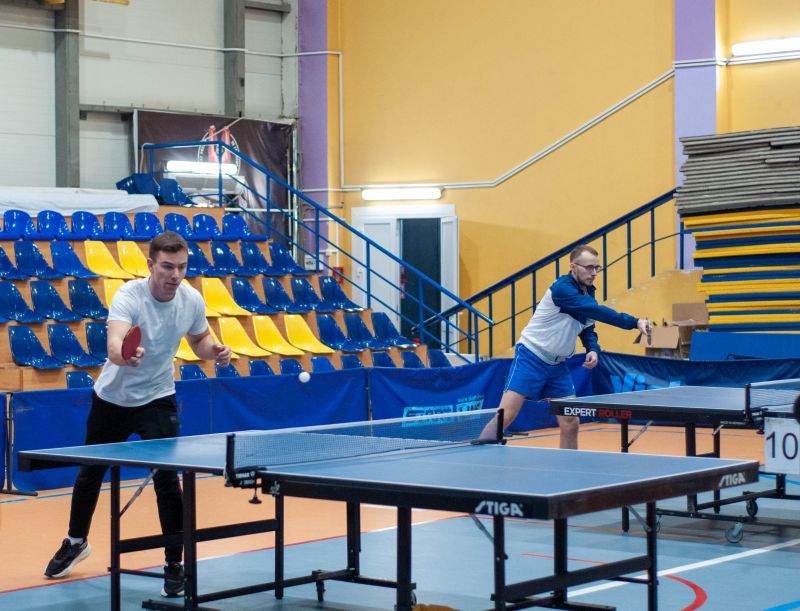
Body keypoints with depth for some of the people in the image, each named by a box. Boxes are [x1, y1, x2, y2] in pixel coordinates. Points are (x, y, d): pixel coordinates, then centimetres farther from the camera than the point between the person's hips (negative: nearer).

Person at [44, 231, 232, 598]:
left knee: (167, 480, -14)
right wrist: (124, 354, -69)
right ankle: (76, 542, 44)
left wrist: (214, 350, -15)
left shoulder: (192, 300, -14)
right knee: (90, 473, 17)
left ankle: (175, 564, 3)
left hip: (157, 400, 1)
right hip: (111, 398, 0)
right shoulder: (128, 297, -27)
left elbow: (199, 340, 7)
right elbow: (115, 343, -46)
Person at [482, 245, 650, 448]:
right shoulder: (562, 288, -20)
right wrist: (634, 322, -34)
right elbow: (597, 312, -31)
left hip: (558, 366, 8)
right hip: (530, 359, -8)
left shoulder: (588, 294, 6)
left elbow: (587, 330, 14)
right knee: (504, 417, -14)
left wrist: (593, 350, -8)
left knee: (571, 424, 0)